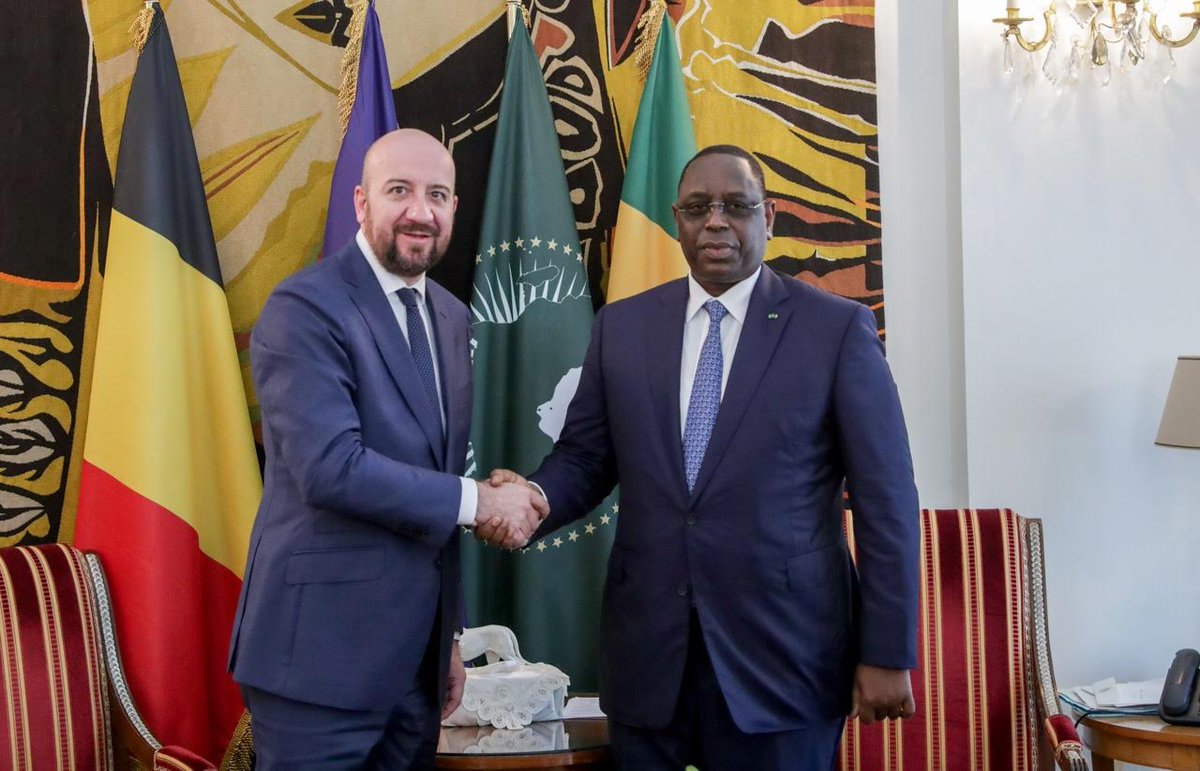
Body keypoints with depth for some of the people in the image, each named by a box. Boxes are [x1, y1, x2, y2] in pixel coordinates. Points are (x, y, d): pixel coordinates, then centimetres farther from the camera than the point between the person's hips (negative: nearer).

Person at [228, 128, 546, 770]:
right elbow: (332, 469, -24)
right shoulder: (305, 308, -12)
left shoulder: (450, 317, 12)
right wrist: (478, 502, -15)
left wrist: (448, 634, 17)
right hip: (323, 652, -7)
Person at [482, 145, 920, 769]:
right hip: (647, 651, 3)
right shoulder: (621, 326, 8)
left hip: (784, 654, -3)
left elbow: (885, 502, -3)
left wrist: (888, 654, -5)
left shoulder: (837, 328, -3)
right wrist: (533, 496, -13)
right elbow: (582, 458, 10)